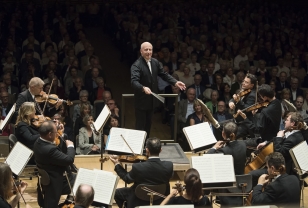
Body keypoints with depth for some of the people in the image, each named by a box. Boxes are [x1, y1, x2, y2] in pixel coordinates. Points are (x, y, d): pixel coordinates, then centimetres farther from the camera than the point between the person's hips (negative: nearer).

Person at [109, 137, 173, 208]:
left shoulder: (137, 167, -29)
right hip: (161, 201, 3)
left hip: (140, 201, -3)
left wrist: (117, 165, 7)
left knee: (117, 193, 21)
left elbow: (127, 179, -8)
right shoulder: (169, 166, -24)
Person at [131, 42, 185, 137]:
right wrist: (143, 88, -53)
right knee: (140, 125, 1)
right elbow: (134, 81, -35)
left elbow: (164, 74, 10)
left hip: (151, 100, 7)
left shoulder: (155, 62, 1)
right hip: (141, 101, -7)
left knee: (148, 124, 19)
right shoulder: (136, 65, -22)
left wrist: (175, 82, -4)